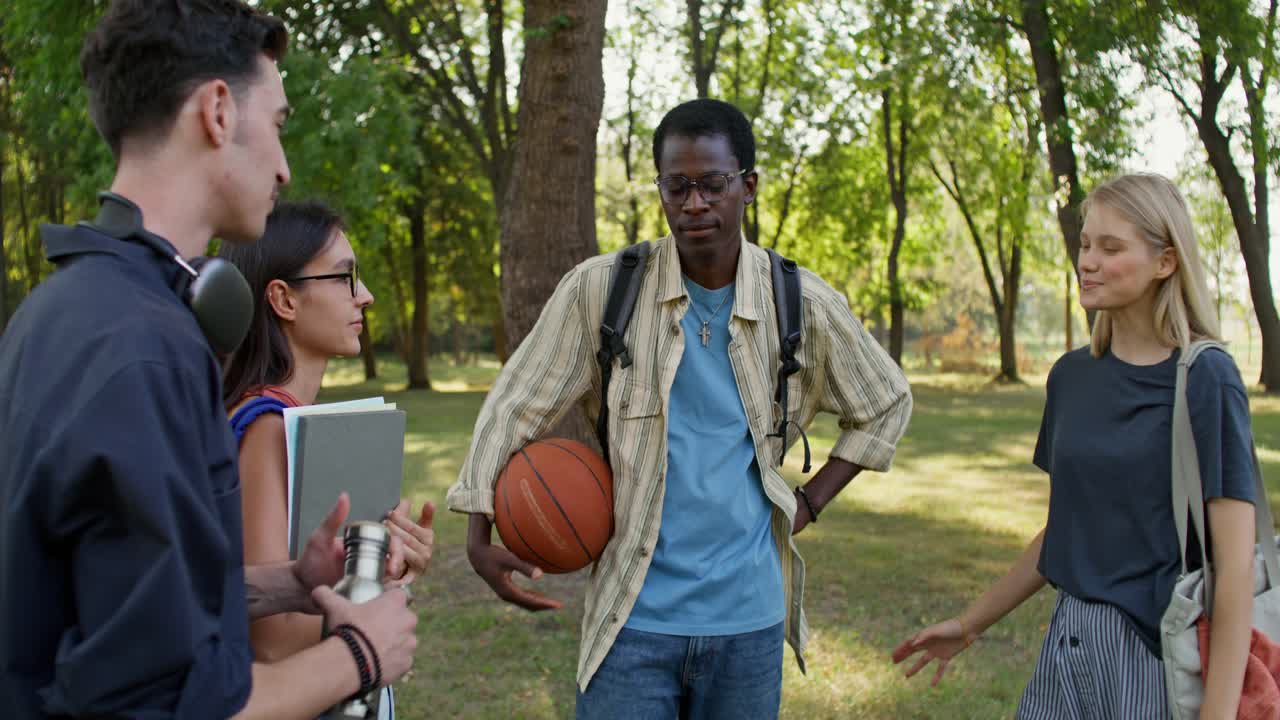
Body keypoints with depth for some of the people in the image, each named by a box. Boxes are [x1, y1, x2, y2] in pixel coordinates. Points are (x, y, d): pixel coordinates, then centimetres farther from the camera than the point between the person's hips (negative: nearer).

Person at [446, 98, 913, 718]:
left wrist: (810, 503, 7)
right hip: (634, 618, -2)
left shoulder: (803, 305, -1)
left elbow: (886, 405, 15)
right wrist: (479, 535, -8)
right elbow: (514, 406, 1)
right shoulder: (597, 289, -5)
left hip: (749, 618, 2)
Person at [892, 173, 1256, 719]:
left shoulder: (1205, 379, -11)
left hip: (1158, 651, -5)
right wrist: (970, 624, 16)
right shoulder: (1072, 376, 6)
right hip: (1068, 639, 5)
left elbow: (1235, 562, -14)